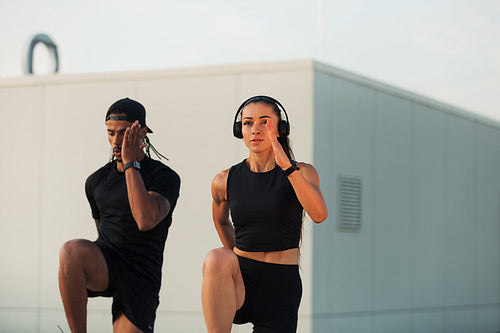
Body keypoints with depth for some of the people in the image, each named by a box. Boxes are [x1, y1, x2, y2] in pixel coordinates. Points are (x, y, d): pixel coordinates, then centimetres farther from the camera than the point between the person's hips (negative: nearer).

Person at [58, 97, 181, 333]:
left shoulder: (166, 178, -3)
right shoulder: (96, 181, 14)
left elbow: (146, 221, -21)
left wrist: (131, 163, -16)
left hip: (140, 278, -3)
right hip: (102, 270, 3)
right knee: (72, 250, -32)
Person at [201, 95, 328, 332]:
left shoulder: (303, 173, 1)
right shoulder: (224, 181, 5)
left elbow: (319, 214, -20)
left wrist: (287, 166, -29)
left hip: (281, 292, 0)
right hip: (238, 288, 0)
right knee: (216, 259, -34)